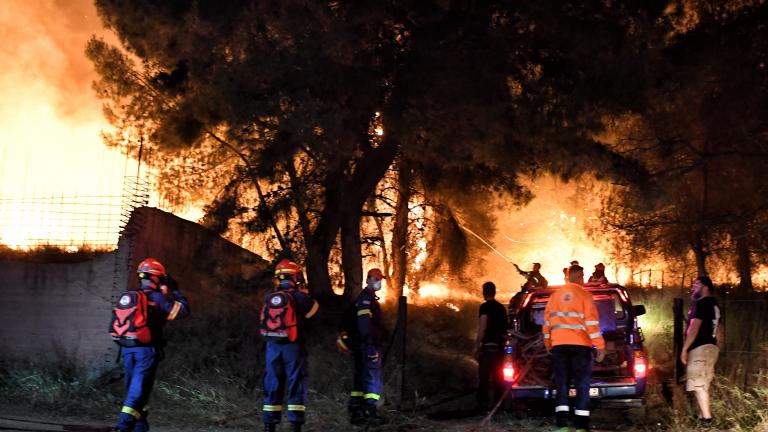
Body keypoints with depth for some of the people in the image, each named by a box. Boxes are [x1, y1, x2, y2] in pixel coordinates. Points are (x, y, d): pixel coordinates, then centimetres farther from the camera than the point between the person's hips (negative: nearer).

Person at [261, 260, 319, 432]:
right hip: (293, 346, -4)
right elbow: (313, 308, 4)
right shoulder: (298, 296, -10)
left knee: (272, 384, 11)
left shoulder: (268, 297, 1)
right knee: (296, 385, 3)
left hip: (272, 346, 4)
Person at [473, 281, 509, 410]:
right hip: (500, 346, 7)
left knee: (484, 376, -6)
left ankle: (483, 402, -11)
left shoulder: (485, 307, -8)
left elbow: (482, 328, -14)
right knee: (497, 376, 9)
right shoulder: (501, 307, 14)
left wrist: (476, 346, -11)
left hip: (488, 345, -7)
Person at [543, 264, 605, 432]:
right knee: (582, 385, 1)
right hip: (580, 344, -3)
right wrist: (600, 346, -7)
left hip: (558, 345, 3)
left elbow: (547, 322, 13)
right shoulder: (584, 295, -2)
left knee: (561, 384, 6)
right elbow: (592, 322, -8)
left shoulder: (555, 296, 12)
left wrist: (548, 345, 19)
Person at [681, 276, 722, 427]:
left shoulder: (701, 303, -11)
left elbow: (694, 328, -18)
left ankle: (707, 418, -13)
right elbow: (719, 332, 22)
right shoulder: (714, 305, 19)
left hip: (700, 348, -10)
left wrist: (684, 349, -16)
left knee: (698, 385, -10)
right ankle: (702, 416, 17)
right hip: (710, 347, 10)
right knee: (703, 385, 14)